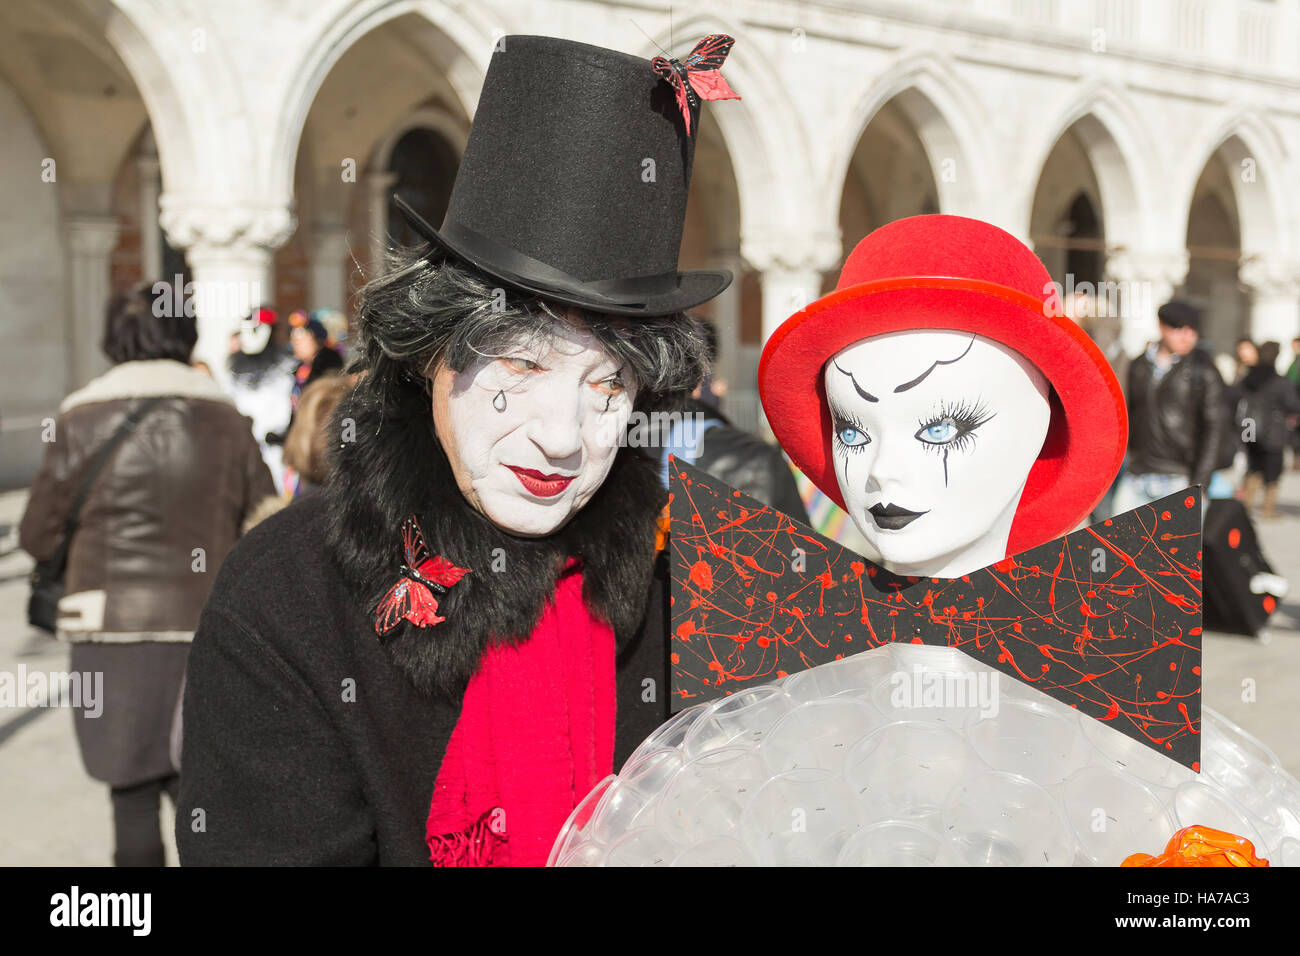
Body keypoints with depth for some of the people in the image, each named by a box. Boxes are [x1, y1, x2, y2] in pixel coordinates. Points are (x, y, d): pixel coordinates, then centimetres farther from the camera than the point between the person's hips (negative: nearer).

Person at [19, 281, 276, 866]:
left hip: (112, 628, -1)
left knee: (133, 798, 9)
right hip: (206, 628, 1)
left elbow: (36, 536, 3)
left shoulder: (81, 421, 0)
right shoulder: (225, 418, 4)